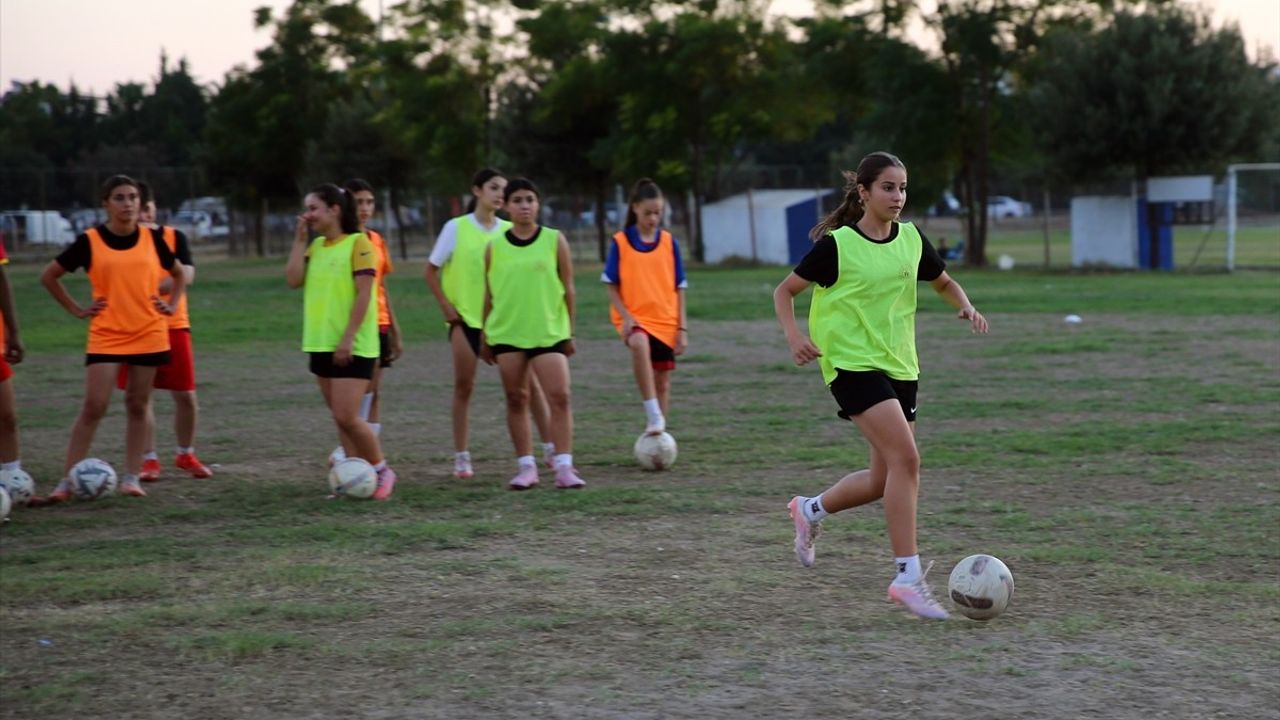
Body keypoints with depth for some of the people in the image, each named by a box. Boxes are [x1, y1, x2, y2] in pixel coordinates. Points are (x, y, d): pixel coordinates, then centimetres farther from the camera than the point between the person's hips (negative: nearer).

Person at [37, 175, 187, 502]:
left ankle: (131, 478, 12)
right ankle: (66, 482, -4)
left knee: (137, 406, 5)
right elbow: (49, 276, 6)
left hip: (149, 335, 2)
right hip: (106, 336, -2)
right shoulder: (89, 241, -4)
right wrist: (77, 310, 1)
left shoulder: (151, 239, 3)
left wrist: (172, 304, 5)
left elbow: (179, 273, 20)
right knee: (93, 406, -8)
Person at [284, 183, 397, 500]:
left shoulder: (358, 243, -9)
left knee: (347, 417, -12)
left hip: (352, 346, -7)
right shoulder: (316, 246, 12)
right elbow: (294, 280, 1)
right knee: (341, 417, 8)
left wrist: (348, 338, -19)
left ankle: (382, 471, 5)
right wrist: (299, 240, -1)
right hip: (321, 343, 7)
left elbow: (364, 293, -14)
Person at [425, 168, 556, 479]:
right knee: (464, 386, 2)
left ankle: (550, 450, 3)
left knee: (528, 383, -2)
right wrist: (445, 305, -5)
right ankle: (461, 457, 10)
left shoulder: (508, 230, 2)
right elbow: (432, 270, 3)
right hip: (465, 318, -2)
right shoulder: (456, 228, -4)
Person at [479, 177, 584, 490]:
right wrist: (484, 337, 9)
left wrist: (570, 332, 3)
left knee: (560, 396, -10)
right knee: (516, 399, 5)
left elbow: (568, 288, 4)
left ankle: (564, 467, -9)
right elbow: (489, 294, 10)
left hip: (549, 332, -1)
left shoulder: (555, 241, 1)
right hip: (507, 333, 2)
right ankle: (526, 467, 13)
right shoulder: (495, 247, 4)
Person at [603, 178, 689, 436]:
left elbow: (678, 288, 9)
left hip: (665, 321, 3)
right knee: (640, 344, -35)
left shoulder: (669, 242, 5)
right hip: (635, 319, -3)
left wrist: (682, 327, 5)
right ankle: (653, 415, -34)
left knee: (662, 379, 6)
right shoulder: (620, 242, -1)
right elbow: (611, 285, 1)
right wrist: (625, 316, -13)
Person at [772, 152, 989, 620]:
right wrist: (794, 335, -19)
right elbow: (785, 291, -1)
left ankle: (810, 511, 36)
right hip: (852, 364, -7)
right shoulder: (836, 245, -9)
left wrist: (966, 308, 0)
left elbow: (944, 283, 21)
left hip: (900, 367, 7)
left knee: (886, 479, 8)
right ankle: (908, 577, -19)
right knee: (905, 458, -22)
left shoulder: (911, 240, 6)